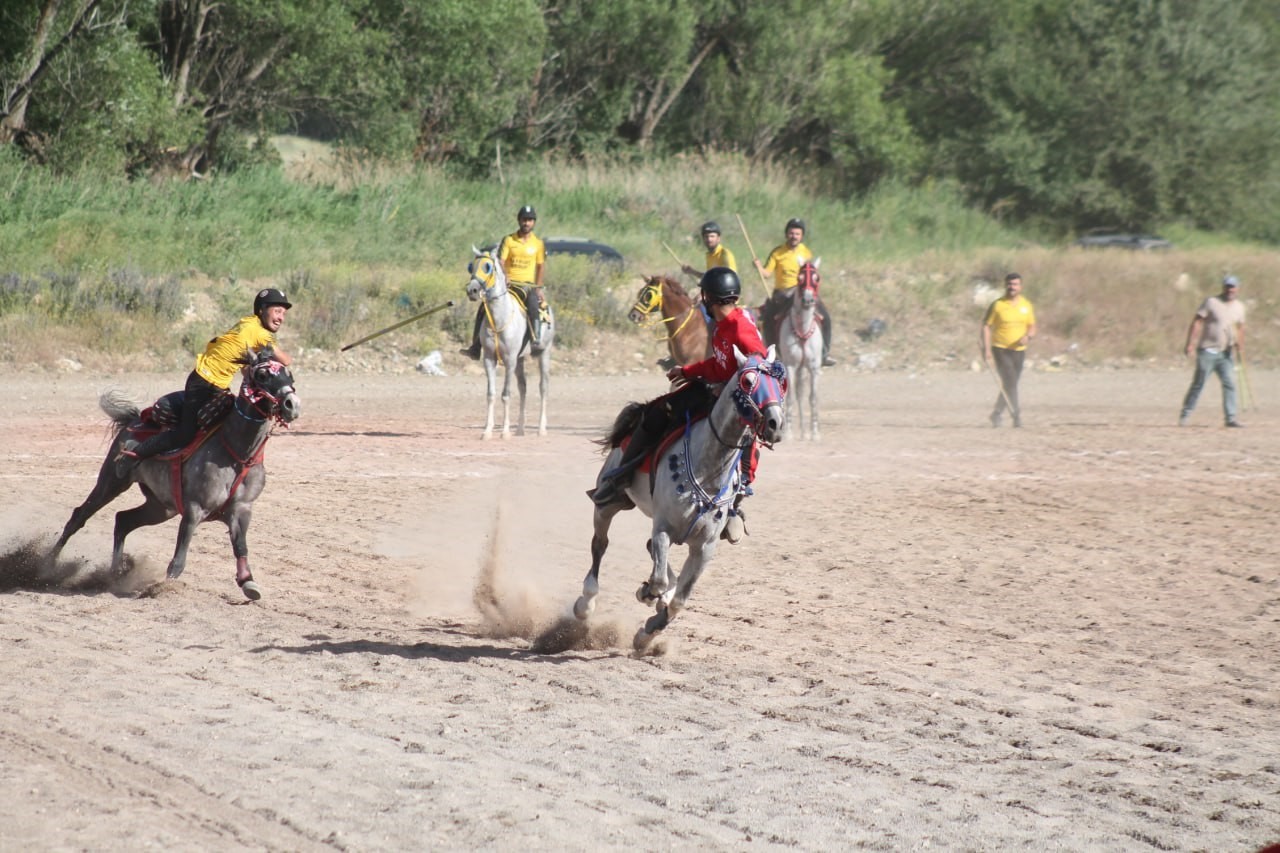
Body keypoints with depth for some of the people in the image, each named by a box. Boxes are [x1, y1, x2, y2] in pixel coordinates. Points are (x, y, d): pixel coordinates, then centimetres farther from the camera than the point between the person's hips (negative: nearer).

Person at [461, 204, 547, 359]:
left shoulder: (538, 243, 6)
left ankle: (536, 342, -40)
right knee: (484, 308, -13)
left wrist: (538, 287, 0)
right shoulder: (508, 240, 4)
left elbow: (541, 266, 10)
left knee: (534, 305, -34)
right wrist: (503, 276, -23)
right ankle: (475, 347, -8)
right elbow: (500, 261, -3)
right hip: (508, 284, 1)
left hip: (528, 285, -1)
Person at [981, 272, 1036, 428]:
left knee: (1009, 385, 9)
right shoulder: (997, 305, -4)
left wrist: (1028, 336, -12)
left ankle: (996, 413, 24)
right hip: (1000, 349, -4)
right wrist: (986, 349, -12)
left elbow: (1032, 327, 12)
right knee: (1009, 382, -17)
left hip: (1019, 350, 4)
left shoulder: (1026, 305, 7)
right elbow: (986, 326, -3)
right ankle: (1016, 414, -21)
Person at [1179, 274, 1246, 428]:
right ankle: (1184, 415, 5)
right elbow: (1197, 322, -9)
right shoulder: (1211, 302, -6)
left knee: (1230, 383, -5)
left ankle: (1230, 418, -2)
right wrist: (1190, 343, -17)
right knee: (1198, 384, -4)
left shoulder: (1239, 307, 11)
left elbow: (1239, 328, 23)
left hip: (1225, 354, 5)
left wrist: (1240, 347, 11)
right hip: (1207, 351, -5)